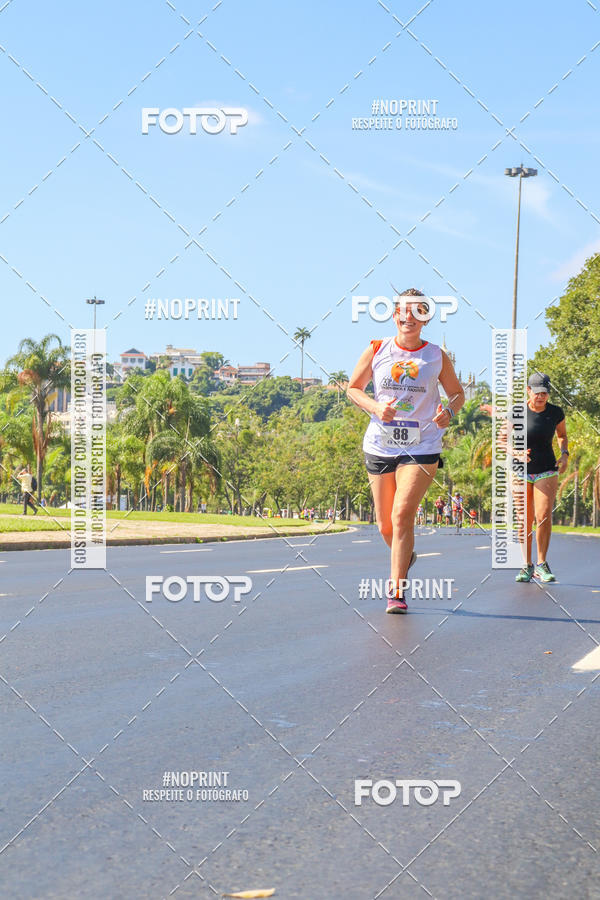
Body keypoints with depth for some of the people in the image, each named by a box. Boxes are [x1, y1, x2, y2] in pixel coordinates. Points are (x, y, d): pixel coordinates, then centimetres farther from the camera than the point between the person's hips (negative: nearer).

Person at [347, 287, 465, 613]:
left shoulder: (437, 356, 1)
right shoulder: (376, 350, 2)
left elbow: (457, 393, 12)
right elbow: (353, 388, 9)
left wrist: (448, 412, -11)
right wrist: (375, 407, -11)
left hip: (421, 448, -2)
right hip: (379, 446, 2)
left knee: (402, 514, -18)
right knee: (385, 525, 9)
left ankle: (396, 591, -11)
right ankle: (405, 556, 43)